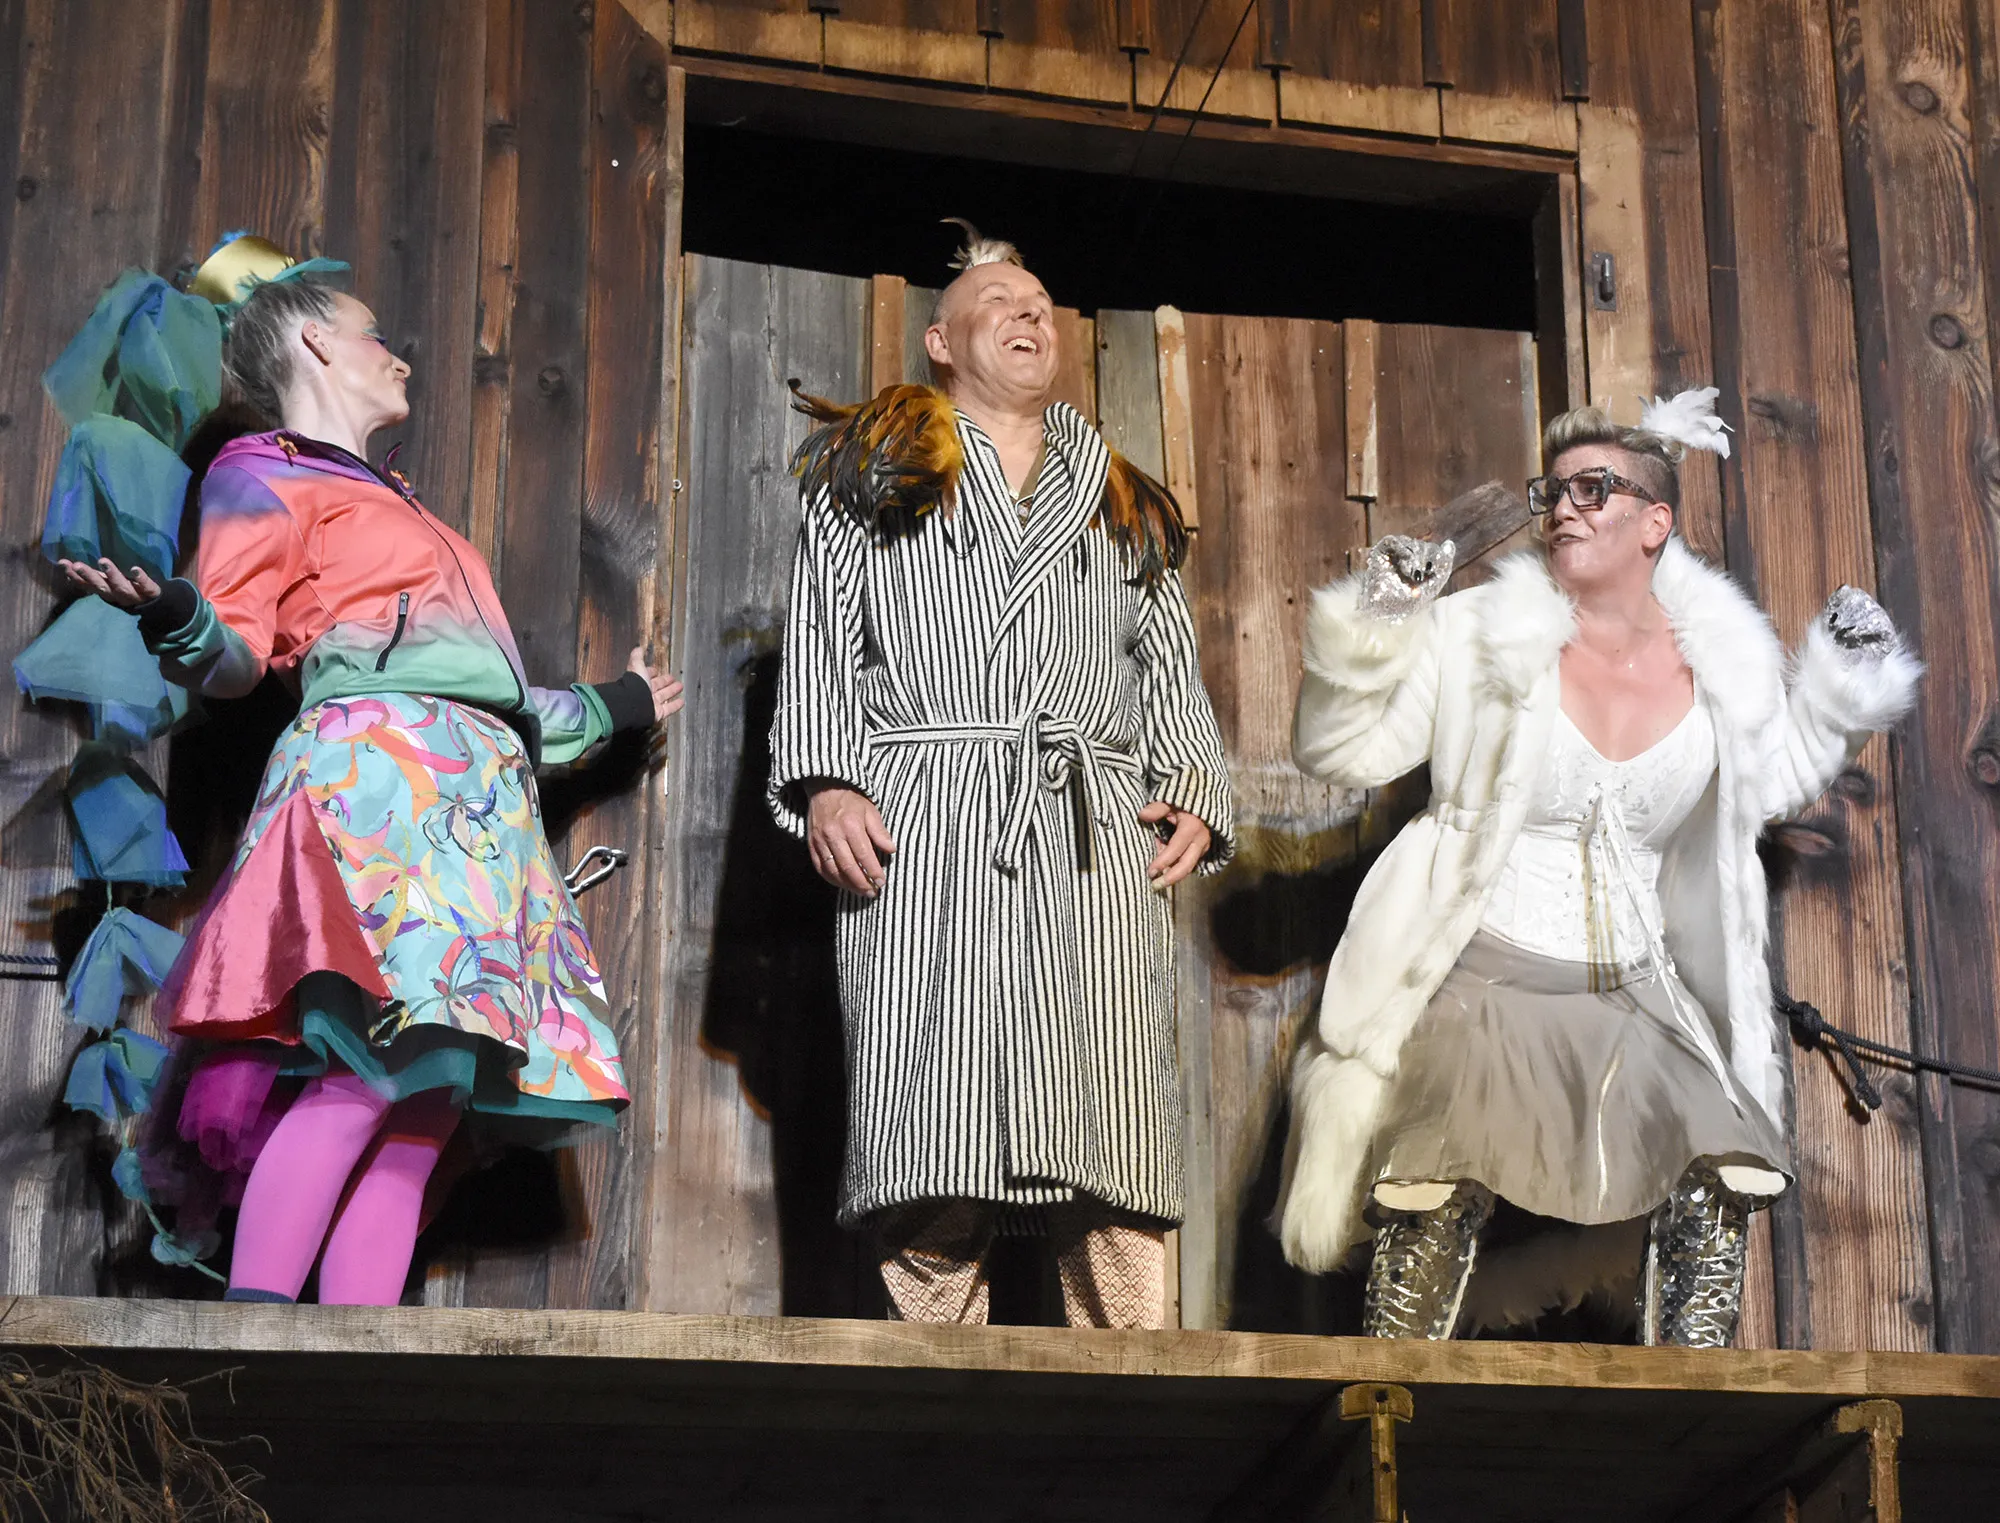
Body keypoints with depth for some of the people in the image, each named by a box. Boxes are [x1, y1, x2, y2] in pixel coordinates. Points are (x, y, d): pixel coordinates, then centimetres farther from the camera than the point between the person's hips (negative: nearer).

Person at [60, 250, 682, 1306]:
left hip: (482, 798, 8)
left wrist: (608, 706, 47)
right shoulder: (266, 478, 10)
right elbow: (232, 653, -1)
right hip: (377, 767, -8)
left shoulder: (403, 514, 33)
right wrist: (176, 621, -24)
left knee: (427, 1097, -7)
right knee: (378, 1065, -24)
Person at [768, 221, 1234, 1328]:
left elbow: (1173, 673, 21)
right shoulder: (875, 467, 19)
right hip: (927, 824, -2)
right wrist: (825, 783, -6)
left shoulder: (1123, 503, 27)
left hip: (1100, 840, 2)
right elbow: (820, 641, 10)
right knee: (936, 1142, -12)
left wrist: (1193, 797, 3)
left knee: (1118, 1150, -9)